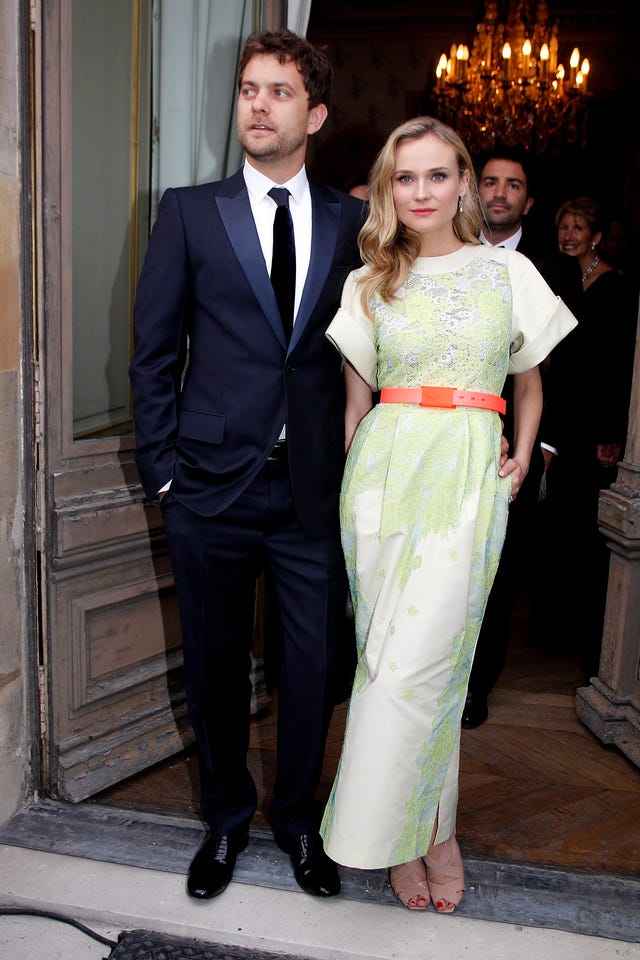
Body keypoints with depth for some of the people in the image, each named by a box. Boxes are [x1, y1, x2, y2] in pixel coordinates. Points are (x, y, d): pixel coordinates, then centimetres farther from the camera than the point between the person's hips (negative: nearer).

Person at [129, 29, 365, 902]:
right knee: (216, 666, 13)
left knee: (314, 668, 9)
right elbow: (154, 350, 3)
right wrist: (162, 466, -2)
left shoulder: (353, 222, 6)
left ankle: (299, 819, 35)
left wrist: (357, 463, 1)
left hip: (315, 491, 1)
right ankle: (226, 818, 36)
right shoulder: (190, 211, 3)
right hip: (212, 487, 0)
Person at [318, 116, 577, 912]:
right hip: (384, 467, 2)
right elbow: (355, 400, 12)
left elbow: (528, 380, 19)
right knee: (393, 654, 3)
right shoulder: (368, 285, 10)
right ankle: (434, 829, 20)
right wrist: (350, 482, 4)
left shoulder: (508, 271, 8)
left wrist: (522, 457, 7)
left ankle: (399, 831, 11)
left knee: (420, 659, -9)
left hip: (468, 477, -1)